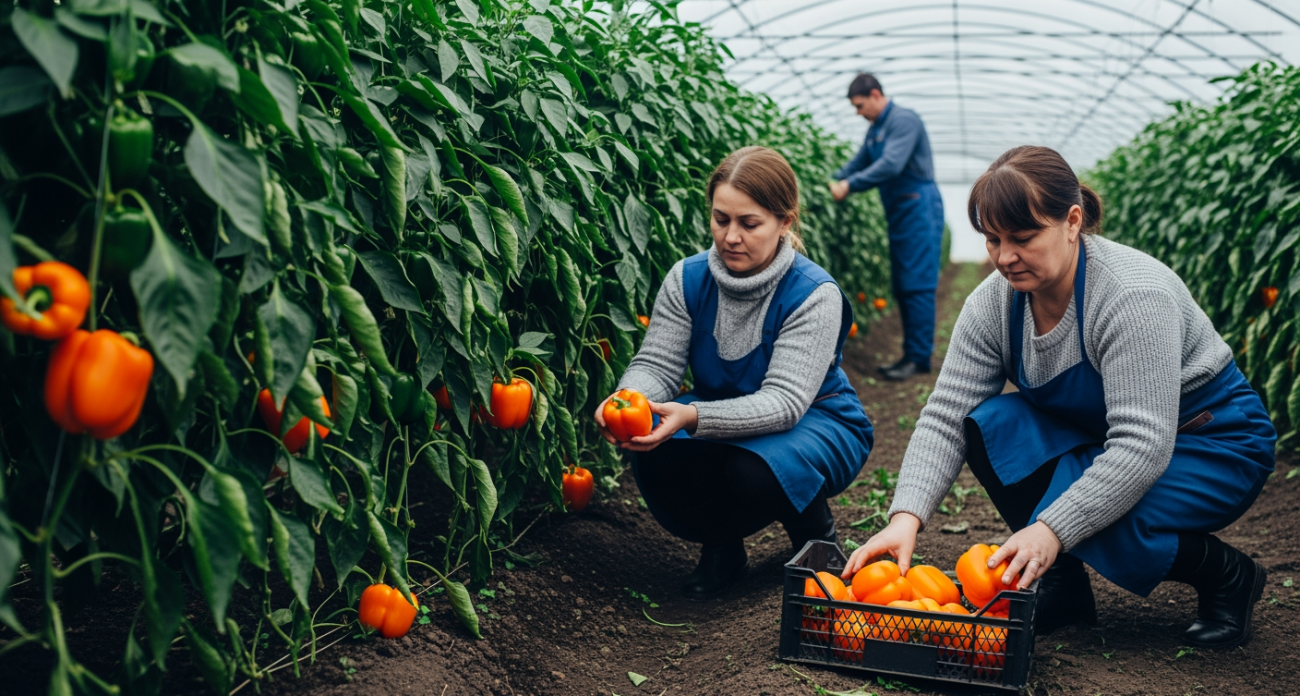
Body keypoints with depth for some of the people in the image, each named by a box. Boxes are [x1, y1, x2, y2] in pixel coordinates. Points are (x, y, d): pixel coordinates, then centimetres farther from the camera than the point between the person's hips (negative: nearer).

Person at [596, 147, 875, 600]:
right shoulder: (688, 278, -8)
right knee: (657, 456, -29)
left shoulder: (814, 295, -22)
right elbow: (656, 362, -11)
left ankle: (818, 539, 0)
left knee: (755, 471, -37)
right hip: (723, 421, 4)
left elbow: (784, 402, -31)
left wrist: (694, 417, -48)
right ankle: (720, 549, 3)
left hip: (815, 424, -3)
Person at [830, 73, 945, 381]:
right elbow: (859, 162, 19)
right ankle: (911, 354, 13)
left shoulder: (903, 120, -14)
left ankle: (919, 357, -8)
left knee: (917, 285, -9)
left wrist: (849, 185, -25)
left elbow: (891, 165, -26)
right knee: (902, 287, 9)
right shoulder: (875, 130, 15)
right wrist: (832, 183, 3)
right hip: (899, 213, 10)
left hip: (918, 209, -10)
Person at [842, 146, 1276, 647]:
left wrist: (1052, 529, -44)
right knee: (990, 422, -20)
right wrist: (906, 517, -31)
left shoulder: (1134, 296, -31)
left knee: (1081, 522, -33)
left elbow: (1142, 446, -36)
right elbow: (944, 417, -16)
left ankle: (1229, 575, -3)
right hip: (1091, 436, 6)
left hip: (1212, 444, -6)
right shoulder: (993, 303, -11)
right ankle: (1061, 586, -6)